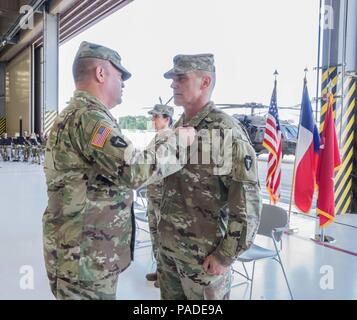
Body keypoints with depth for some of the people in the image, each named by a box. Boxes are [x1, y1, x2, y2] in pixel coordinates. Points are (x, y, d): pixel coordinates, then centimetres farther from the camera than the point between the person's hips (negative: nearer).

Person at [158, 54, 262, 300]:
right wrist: (163, 232, 16)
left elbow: (248, 202, -19)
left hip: (204, 252, -7)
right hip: (168, 246, 7)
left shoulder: (226, 132, -18)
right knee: (170, 296, 21)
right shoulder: (177, 128, 7)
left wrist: (225, 255, -16)